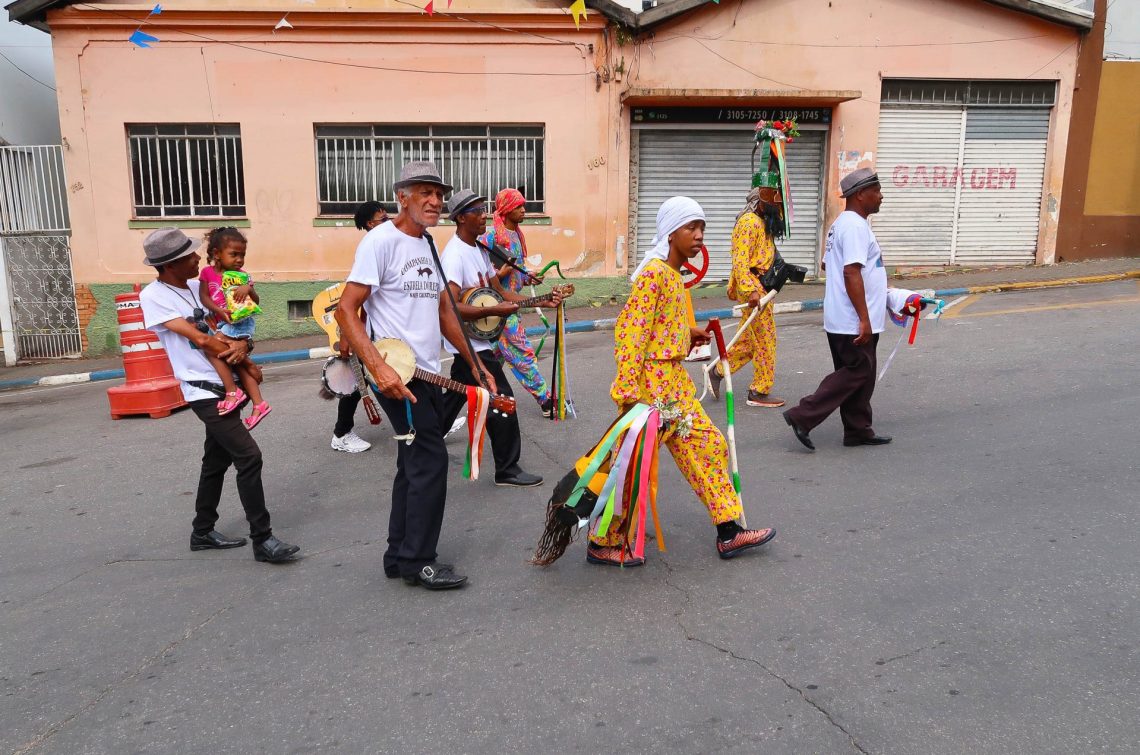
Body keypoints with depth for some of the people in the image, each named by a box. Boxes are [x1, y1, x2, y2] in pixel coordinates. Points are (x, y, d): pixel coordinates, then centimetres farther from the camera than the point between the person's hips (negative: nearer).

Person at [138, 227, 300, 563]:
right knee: (249, 457, -14)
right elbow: (200, 339, -15)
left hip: (225, 386, 8)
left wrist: (242, 344, -14)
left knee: (217, 461, 16)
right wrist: (248, 363, -9)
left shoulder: (198, 286, 9)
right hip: (205, 391, -7)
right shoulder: (153, 296, -10)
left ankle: (203, 532, 32)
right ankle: (262, 540, -6)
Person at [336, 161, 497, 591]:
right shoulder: (382, 240, -11)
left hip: (427, 375, 9)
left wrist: (475, 365, 19)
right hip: (397, 375, -9)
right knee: (431, 461, -7)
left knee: (415, 465, 13)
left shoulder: (429, 245, 14)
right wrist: (378, 368, -27)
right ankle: (416, 561, 7)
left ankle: (400, 557, 24)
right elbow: (345, 310, -17)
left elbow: (443, 312, 21)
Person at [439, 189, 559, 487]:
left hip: (474, 341, 10)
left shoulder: (479, 250, 10)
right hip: (470, 342, -10)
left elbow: (501, 291, 13)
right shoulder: (455, 255, -21)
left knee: (456, 396, 22)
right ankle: (507, 470, 5)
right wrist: (495, 311, -29)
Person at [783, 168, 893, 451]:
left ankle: (858, 430, 22)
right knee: (855, 373, -5)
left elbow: (827, 265, 24)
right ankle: (802, 417, -6)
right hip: (853, 321, -10)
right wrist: (864, 319, -25)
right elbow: (851, 273, -25)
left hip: (842, 319, 11)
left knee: (858, 374, 14)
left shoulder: (842, 223, 16)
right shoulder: (856, 226, -17)